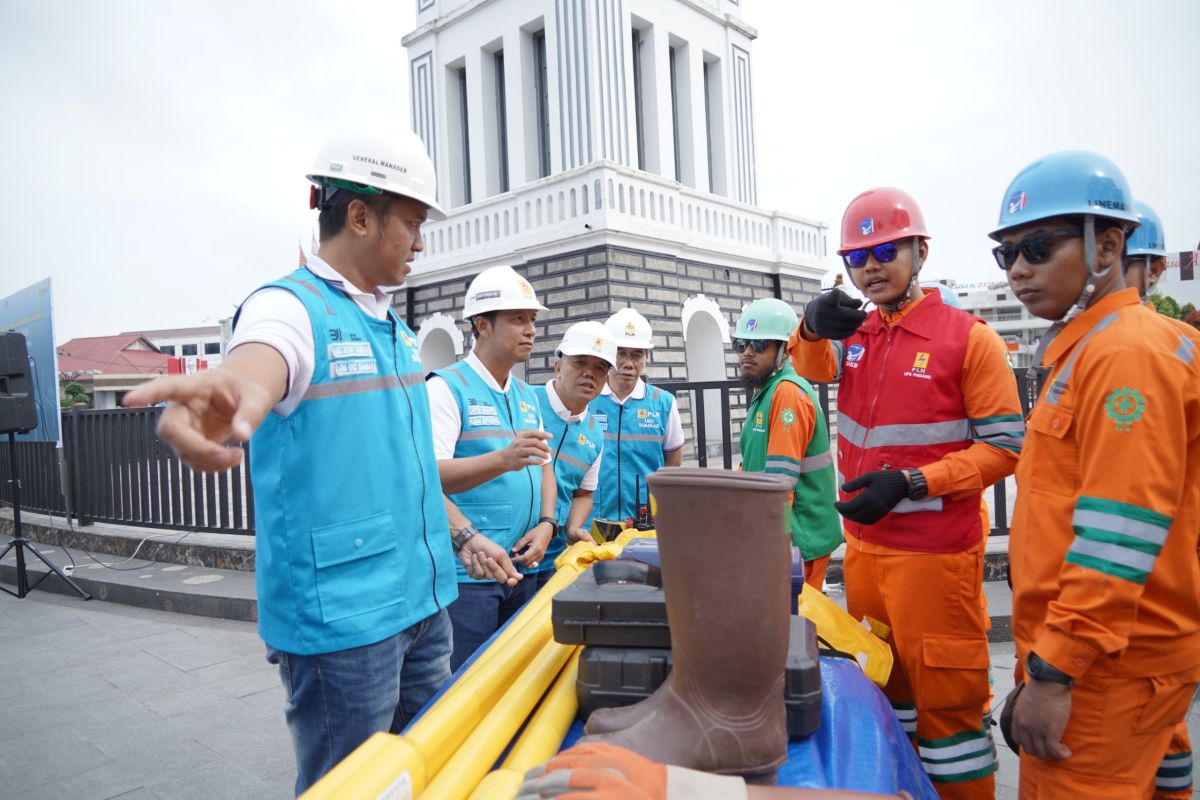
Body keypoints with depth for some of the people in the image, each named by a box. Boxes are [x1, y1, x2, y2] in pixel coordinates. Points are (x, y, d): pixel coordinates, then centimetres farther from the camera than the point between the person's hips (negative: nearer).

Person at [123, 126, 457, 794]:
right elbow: (263, 362, -37)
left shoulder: (395, 325, 12)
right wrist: (237, 392, -59)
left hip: (424, 599, 8)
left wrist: (460, 532, 24)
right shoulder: (290, 306, -12)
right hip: (342, 614, -7)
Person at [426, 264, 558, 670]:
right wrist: (502, 459, -36)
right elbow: (429, 476, -21)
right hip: (468, 572, -7)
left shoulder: (526, 394, 14)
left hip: (522, 568, 7)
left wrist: (545, 524, -2)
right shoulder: (447, 387, -9)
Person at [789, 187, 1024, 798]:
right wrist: (813, 327, -24)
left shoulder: (967, 337, -9)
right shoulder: (855, 330, 10)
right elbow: (812, 367, -3)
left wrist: (910, 483, -20)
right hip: (863, 545, 6)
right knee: (880, 681, 18)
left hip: (934, 553, -5)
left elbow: (1005, 446, -10)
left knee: (945, 699, 5)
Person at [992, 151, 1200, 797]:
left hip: (1103, 669, -9)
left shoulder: (1129, 352, -17)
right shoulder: (1080, 349, 12)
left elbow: (1118, 538, -23)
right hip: (1074, 650, 9)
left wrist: (1055, 672, -21)